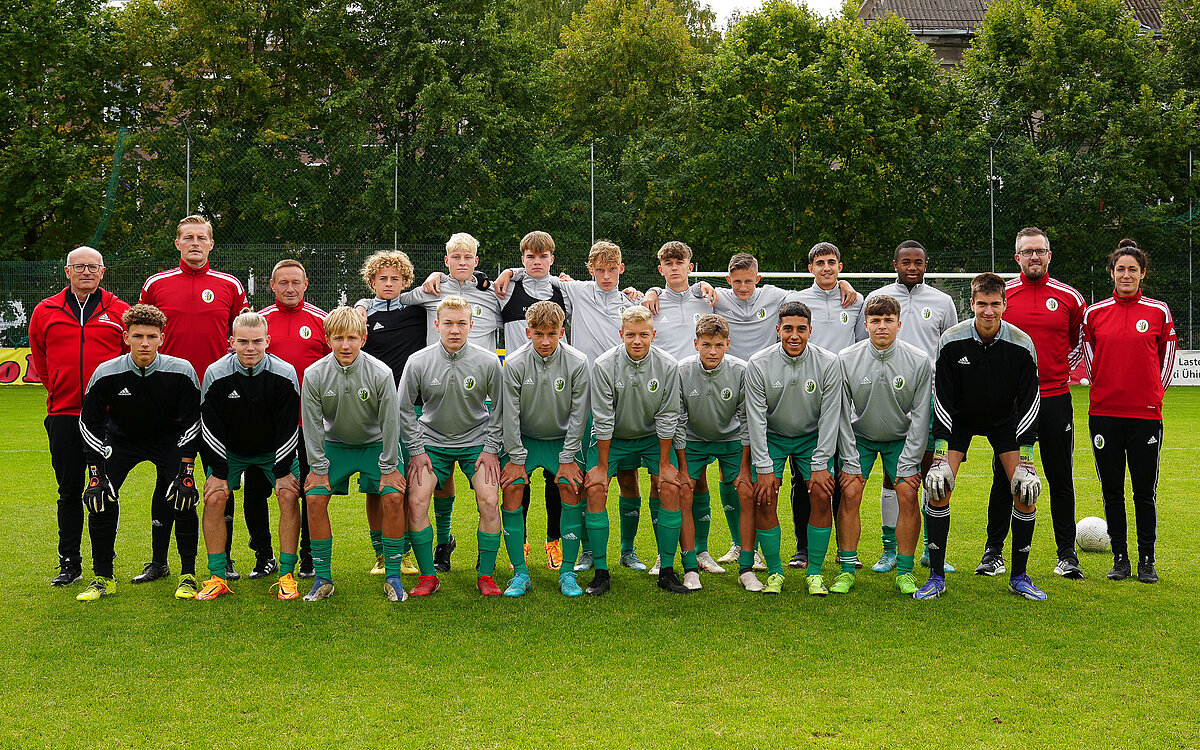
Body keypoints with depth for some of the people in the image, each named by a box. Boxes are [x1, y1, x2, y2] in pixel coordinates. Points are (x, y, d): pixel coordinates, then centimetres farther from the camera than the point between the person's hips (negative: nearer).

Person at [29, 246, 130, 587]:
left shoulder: (120, 312, 3)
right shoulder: (45, 312, 8)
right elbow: (39, 357, 20)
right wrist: (58, 389, 14)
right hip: (63, 414, 1)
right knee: (70, 491, 6)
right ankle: (69, 563, 14)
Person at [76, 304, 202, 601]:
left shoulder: (181, 371, -24)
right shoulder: (107, 374, -22)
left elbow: (191, 421, -13)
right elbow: (89, 424, -10)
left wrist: (186, 469, -19)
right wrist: (96, 473, -15)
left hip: (169, 440, -1)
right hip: (121, 439, 1)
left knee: (182, 499, -19)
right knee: (100, 498, -16)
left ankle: (188, 575, -2)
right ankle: (103, 578, 0)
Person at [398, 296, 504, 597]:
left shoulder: (488, 362, -13)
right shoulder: (418, 362, -13)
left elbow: (499, 407, -1)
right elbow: (405, 408, -1)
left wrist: (491, 448, -3)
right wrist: (416, 450, -3)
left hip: (476, 440, -1)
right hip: (432, 441, 1)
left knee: (489, 502, -15)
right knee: (416, 502, -13)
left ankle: (486, 575, 2)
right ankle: (428, 576, 2)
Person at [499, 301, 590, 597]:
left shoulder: (577, 362, -17)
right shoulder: (515, 363, -18)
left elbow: (579, 414, -10)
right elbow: (509, 414, -11)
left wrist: (568, 458, -10)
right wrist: (516, 458, -10)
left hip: (563, 439, 0)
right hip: (523, 439, 0)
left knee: (572, 490, -15)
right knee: (511, 489, -15)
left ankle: (567, 573, -4)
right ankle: (520, 573, -6)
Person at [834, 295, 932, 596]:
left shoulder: (919, 361, -16)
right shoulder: (847, 359, -16)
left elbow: (921, 416, -10)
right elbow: (842, 415, -9)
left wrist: (909, 464, -12)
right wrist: (850, 461, -11)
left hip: (902, 438, 0)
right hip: (859, 437, 0)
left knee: (908, 495, -13)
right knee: (850, 494, -13)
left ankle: (905, 571, 1)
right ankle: (847, 569, 0)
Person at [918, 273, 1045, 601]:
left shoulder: (1022, 344, -19)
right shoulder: (951, 341, -21)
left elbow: (1028, 402, -13)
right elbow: (941, 397, -15)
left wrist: (1025, 456, -16)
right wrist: (940, 450, -21)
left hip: (1005, 419, 1)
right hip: (959, 418, -1)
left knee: (1026, 492, -10)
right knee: (938, 487, -14)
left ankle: (1019, 576, 7)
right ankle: (936, 577, -3)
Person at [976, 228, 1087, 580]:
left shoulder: (1070, 298, 4)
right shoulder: (1001, 295, 3)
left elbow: (1080, 344, 18)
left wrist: (1059, 369, 5)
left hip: (1055, 399, 0)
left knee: (1061, 480, 4)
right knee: (1004, 478, 4)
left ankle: (1067, 554, 13)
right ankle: (994, 552, 13)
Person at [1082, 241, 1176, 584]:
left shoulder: (1159, 312, 2)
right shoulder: (1095, 313, 5)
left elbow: (1167, 357, 11)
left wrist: (1155, 392, 6)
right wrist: (1103, 388, 10)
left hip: (1145, 413, -1)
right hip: (1104, 412, 1)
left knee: (1145, 491, 2)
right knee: (1112, 491, 6)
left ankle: (1147, 561, 12)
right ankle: (1120, 559, 16)